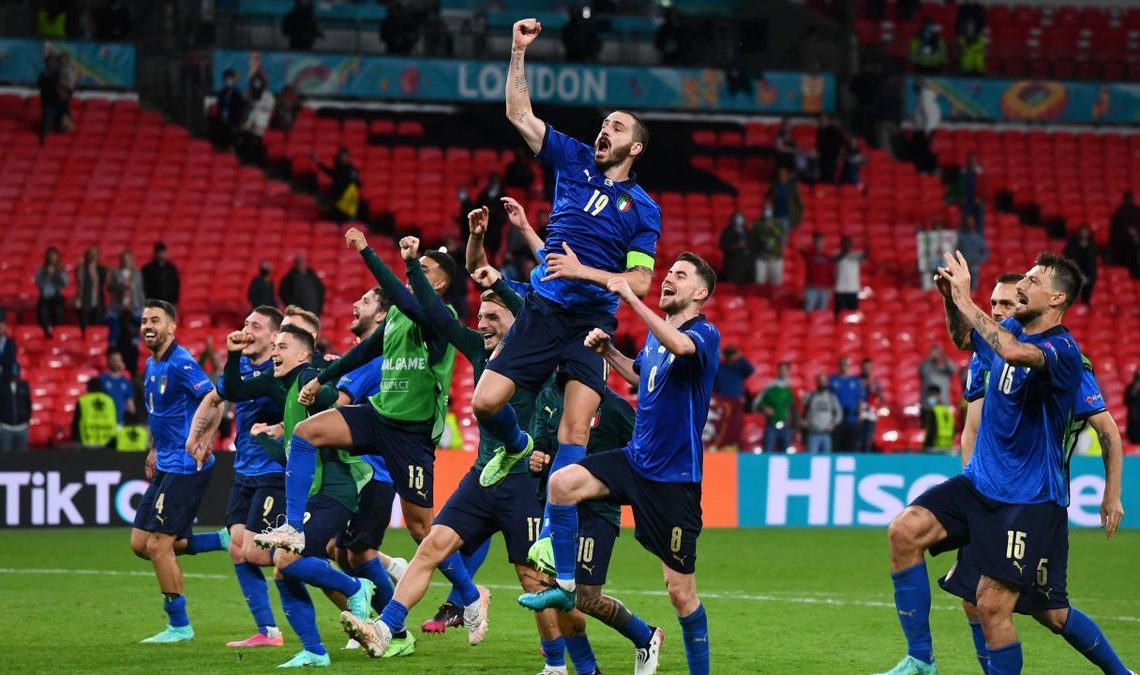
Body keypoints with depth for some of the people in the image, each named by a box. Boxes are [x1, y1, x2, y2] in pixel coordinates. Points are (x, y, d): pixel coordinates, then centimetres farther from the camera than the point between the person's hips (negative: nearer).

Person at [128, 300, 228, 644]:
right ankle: (222, 540, 17)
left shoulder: (180, 363, -15)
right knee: (140, 544, 7)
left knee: (158, 545, -8)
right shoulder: (151, 366, 14)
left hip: (185, 466, -10)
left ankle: (179, 626, 4)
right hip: (165, 466, 10)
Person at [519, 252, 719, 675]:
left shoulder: (705, 333, -13)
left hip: (674, 478, -7)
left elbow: (681, 346, -39)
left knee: (680, 591, -2)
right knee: (562, 483, -18)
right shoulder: (656, 332, 10)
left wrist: (632, 298, -39)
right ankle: (565, 587, -4)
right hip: (635, 461, 7)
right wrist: (607, 351, 14)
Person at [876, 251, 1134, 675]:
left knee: (992, 604, -13)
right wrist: (950, 299, 9)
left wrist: (965, 301, -32)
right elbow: (964, 338, 30)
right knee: (905, 530, -12)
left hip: (1031, 501, -8)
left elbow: (1015, 352, -40)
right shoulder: (1011, 331, 7)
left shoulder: (1063, 349, -17)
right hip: (980, 483, 8)